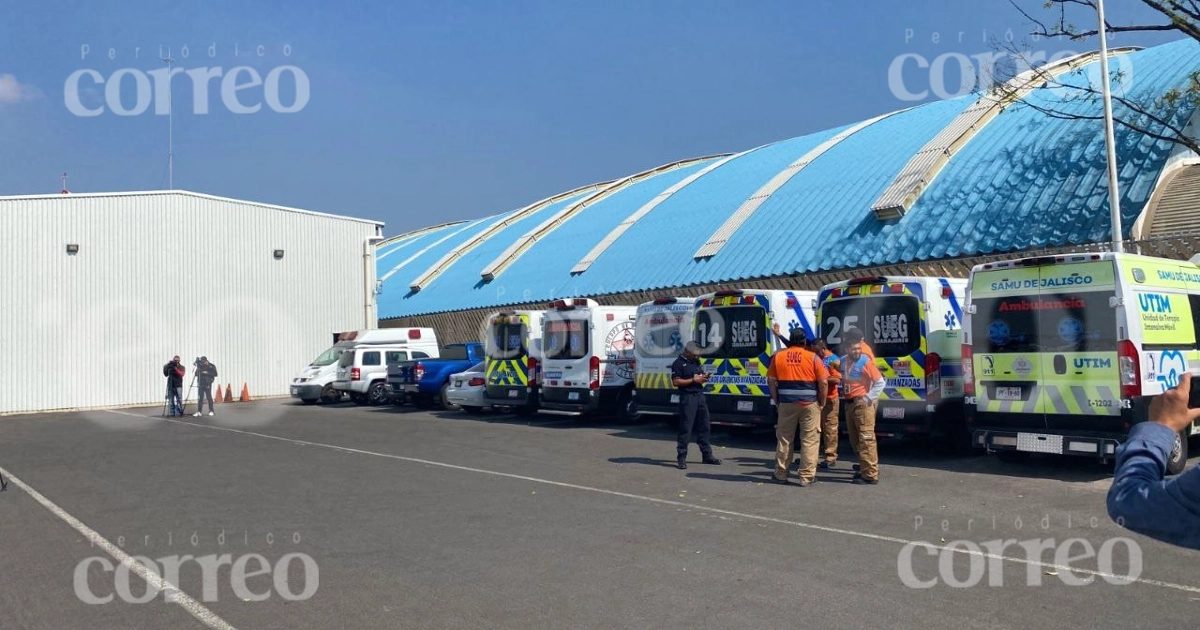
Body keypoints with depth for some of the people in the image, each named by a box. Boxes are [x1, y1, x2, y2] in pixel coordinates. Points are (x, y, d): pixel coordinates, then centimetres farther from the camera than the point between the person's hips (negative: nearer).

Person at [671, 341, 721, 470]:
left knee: (704, 426, 12)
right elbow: (676, 382, -15)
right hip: (687, 397, -8)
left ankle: (707, 455, 21)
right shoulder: (678, 363, -8)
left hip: (700, 395, 8)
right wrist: (694, 380, -17)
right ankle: (681, 458, -4)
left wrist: (704, 378, 3)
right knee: (685, 428, -8)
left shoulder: (696, 362, 16)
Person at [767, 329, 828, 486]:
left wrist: (776, 401, 12)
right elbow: (823, 382, -6)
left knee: (784, 439, 12)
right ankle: (806, 476, 6)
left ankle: (780, 474, 18)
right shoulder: (813, 358, -3)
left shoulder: (778, 356, 4)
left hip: (786, 404, 2)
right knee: (810, 440, 5)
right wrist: (822, 403, 5)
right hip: (809, 404, -2)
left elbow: (771, 381, 4)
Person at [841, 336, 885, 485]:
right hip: (849, 403, 8)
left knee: (866, 439, -9)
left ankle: (870, 475, -9)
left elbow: (880, 382, -12)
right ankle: (865, 466, 29)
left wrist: (869, 398, -13)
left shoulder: (866, 362, -12)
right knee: (855, 439, 15)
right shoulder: (843, 361, 7)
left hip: (862, 404, -8)